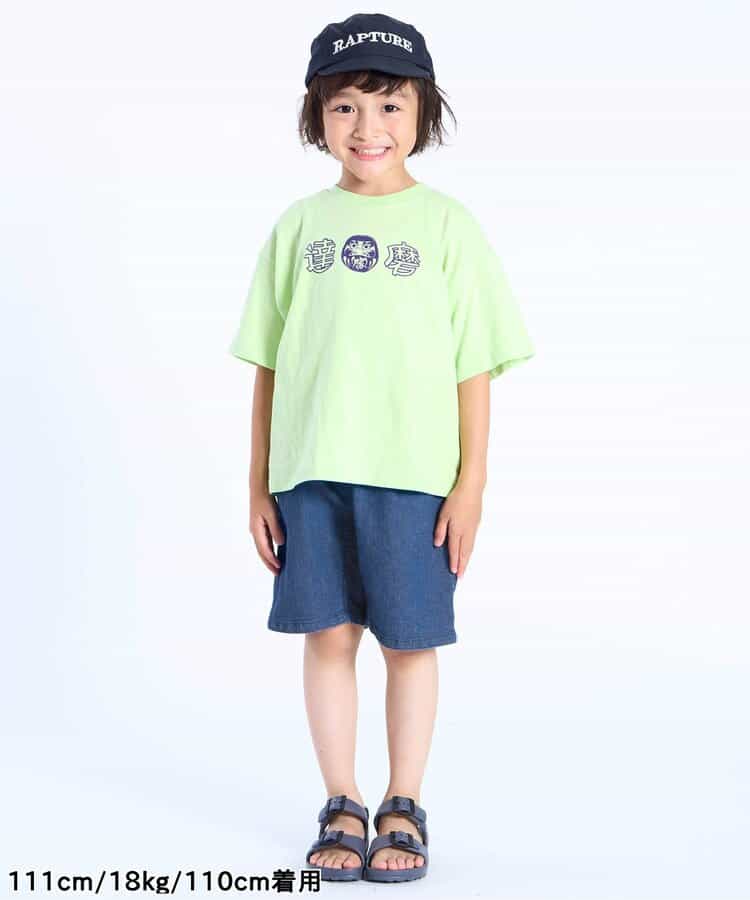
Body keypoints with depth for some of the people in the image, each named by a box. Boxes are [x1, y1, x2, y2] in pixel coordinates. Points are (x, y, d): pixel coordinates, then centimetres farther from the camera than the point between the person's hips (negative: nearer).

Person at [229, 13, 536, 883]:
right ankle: (341, 808, 21)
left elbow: (474, 363, 1)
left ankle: (403, 809, 21)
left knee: (410, 641, 6)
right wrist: (258, 484, 6)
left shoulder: (446, 224, 1)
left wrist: (471, 482, -4)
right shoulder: (298, 225, 7)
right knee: (327, 636, 7)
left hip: (415, 473, -2)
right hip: (311, 470, 2)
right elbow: (268, 365, 9)